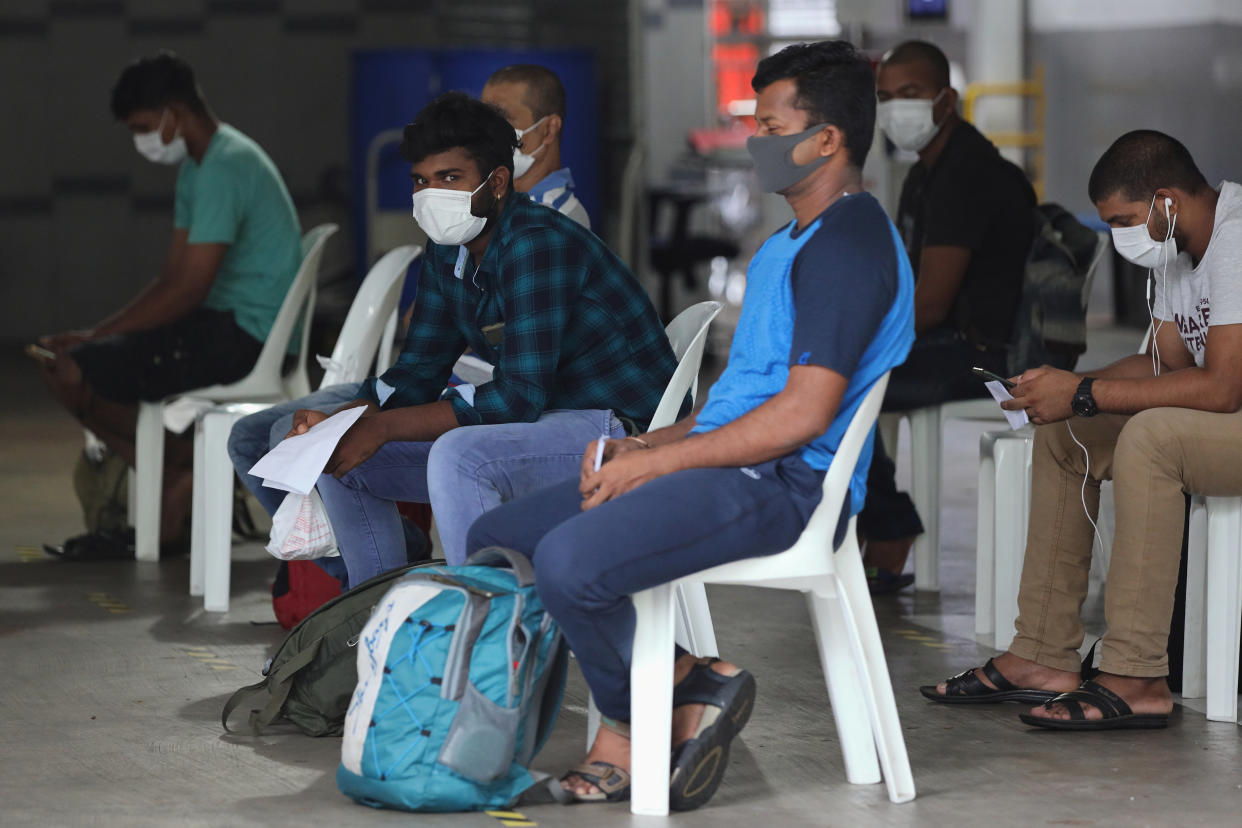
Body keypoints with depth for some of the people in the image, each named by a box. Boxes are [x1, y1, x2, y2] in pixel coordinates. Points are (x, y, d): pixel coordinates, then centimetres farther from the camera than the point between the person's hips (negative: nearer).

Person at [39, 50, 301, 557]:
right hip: (228, 327, 11)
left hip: (244, 337, -11)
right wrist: (96, 336, 4)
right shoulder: (197, 168, 16)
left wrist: (97, 337, -13)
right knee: (81, 358, 15)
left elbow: (187, 292, -21)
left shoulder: (225, 168, -18)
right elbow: (170, 280, 15)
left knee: (73, 374, -15)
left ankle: (185, 470, 2)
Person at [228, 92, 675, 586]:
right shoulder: (448, 254, 6)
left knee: (458, 453, -36)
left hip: (620, 424, -10)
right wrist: (339, 419, -9)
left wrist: (383, 426, -25)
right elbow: (418, 370, 11)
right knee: (343, 458, 5)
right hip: (538, 420, 10)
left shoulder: (537, 244, -22)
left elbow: (519, 396, -27)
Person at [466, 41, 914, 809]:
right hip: (726, 462, 11)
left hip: (782, 486, -11)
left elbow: (803, 413, -20)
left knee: (570, 562, -31)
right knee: (497, 539, 3)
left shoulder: (851, 244, -12)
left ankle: (634, 728, -4)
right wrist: (640, 448, 9)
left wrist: (656, 462, -15)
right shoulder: (788, 245, 23)